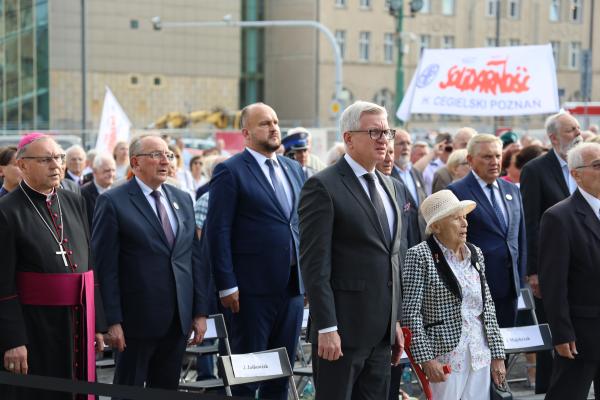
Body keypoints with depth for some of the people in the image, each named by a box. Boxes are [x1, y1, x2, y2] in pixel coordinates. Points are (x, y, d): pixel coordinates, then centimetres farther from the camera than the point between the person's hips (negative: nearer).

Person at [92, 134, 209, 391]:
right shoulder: (112, 202, -7)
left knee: (167, 390, 11)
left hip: (179, 320, 5)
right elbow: (105, 266, -10)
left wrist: (201, 312, 6)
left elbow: (196, 257, 12)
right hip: (137, 319, -5)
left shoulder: (182, 199, 12)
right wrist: (112, 321, -14)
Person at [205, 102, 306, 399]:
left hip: (293, 286, 6)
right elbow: (217, 231, -10)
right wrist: (226, 286, -15)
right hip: (253, 287, -6)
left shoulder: (294, 170, 14)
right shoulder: (230, 171, -6)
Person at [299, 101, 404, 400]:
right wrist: (326, 328, -19)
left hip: (381, 330, 7)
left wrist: (396, 320, 16)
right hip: (342, 330, -7)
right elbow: (314, 264, -14)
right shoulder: (323, 187, -9)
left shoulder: (387, 185, 16)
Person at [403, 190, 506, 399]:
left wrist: (497, 355, 10)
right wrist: (426, 359, -15)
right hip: (444, 358, -6)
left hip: (480, 357, 6)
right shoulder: (420, 256, -6)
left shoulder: (475, 253, 13)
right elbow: (411, 313, -10)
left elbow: (488, 307, 15)